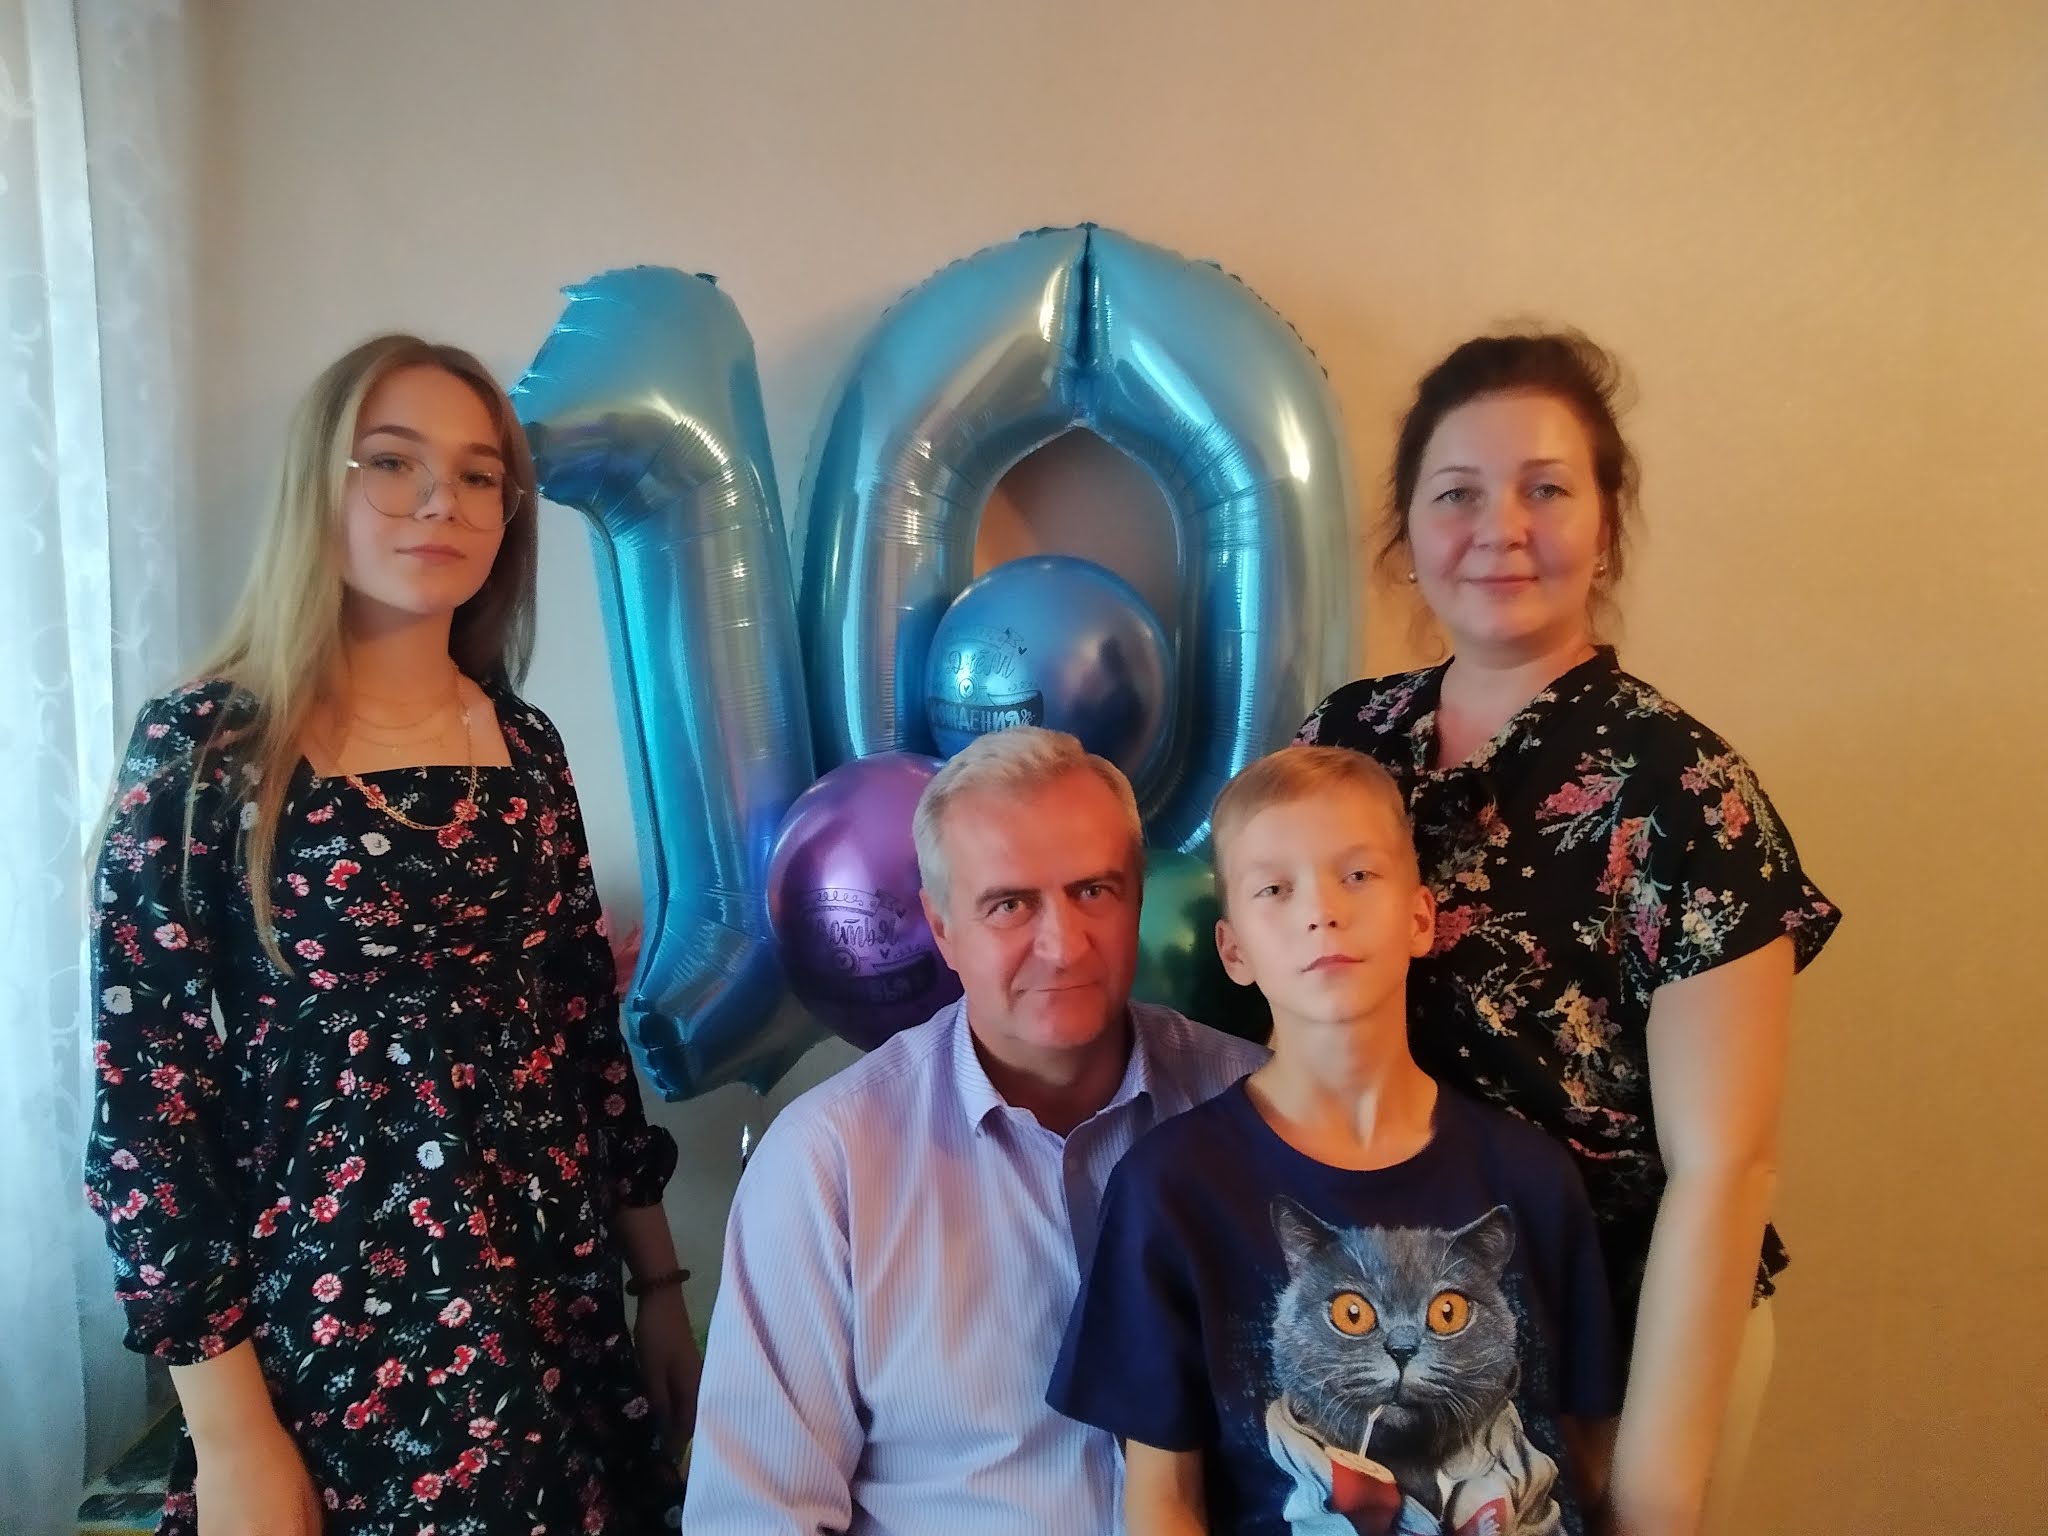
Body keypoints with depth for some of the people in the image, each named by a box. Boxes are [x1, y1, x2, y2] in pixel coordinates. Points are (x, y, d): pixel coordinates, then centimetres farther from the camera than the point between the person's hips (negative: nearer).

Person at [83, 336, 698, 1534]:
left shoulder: (525, 748, 3)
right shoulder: (206, 750, -10)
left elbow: (590, 1035, 7)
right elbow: (143, 1102, -10)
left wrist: (663, 1286, 9)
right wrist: (229, 1432, -10)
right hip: (329, 1335, -4)